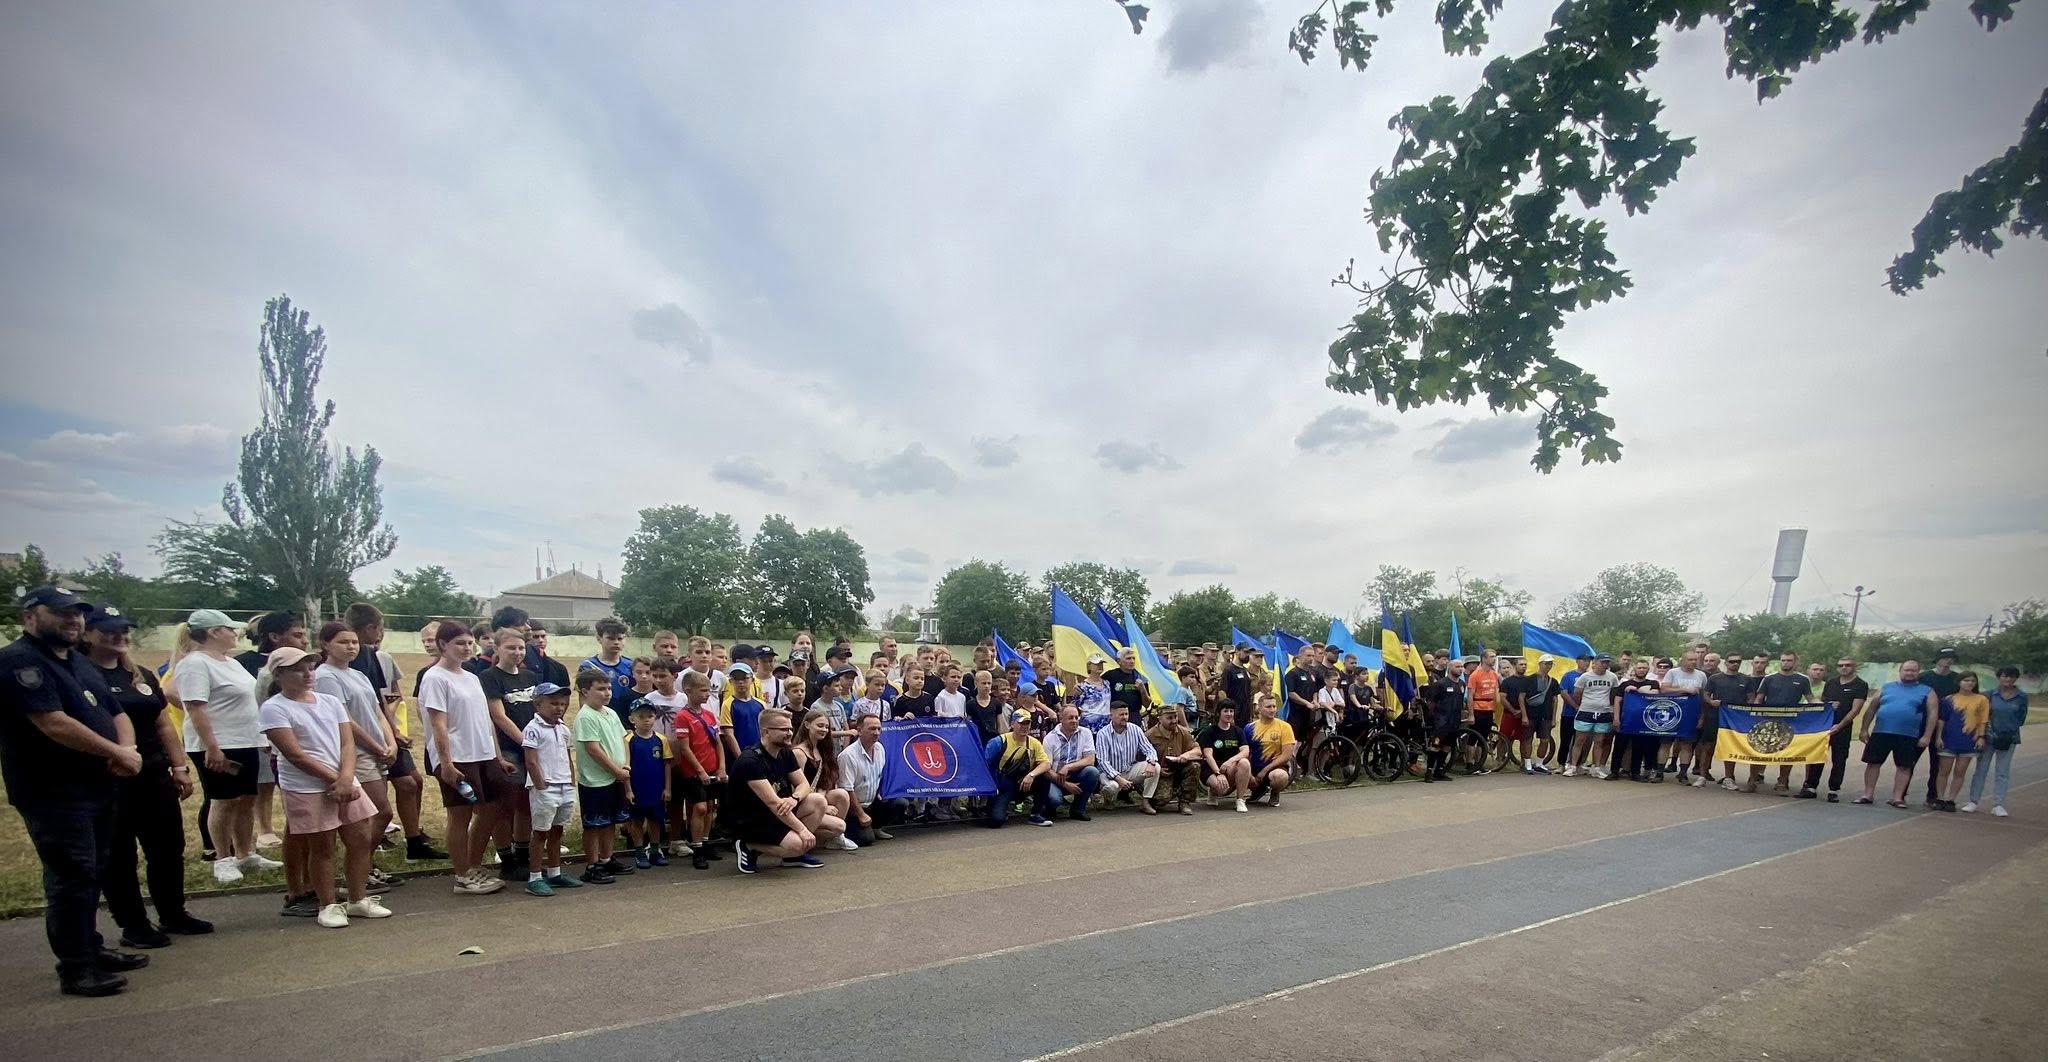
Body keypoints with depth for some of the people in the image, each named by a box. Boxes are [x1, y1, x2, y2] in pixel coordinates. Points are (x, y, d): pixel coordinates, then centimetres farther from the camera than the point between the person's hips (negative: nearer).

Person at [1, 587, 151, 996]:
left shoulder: (80, 663, 15)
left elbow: (116, 713, 15)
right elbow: (53, 723, -22)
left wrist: (127, 750, -6)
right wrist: (117, 753, -14)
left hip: (96, 787, 9)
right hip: (54, 793, -9)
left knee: (92, 873, 16)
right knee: (71, 878, -5)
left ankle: (91, 948, 28)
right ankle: (75, 969, 3)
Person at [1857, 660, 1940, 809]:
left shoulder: (1927, 691, 6)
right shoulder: (1886, 688, 11)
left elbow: (1933, 714, 1)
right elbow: (1872, 710, 12)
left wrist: (1927, 736, -8)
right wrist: (1864, 729, 7)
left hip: (1908, 736, -1)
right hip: (1880, 732, 1)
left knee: (1904, 766, 3)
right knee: (1873, 763, 2)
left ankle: (1897, 797, 12)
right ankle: (1868, 795, 9)